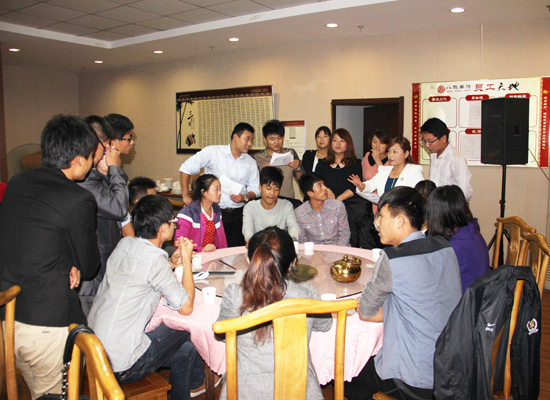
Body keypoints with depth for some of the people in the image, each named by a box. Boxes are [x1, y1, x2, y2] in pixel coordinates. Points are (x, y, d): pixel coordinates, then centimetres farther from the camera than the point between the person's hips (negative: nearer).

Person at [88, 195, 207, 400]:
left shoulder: (124, 244, 2)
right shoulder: (155, 259, -22)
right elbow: (186, 307, -13)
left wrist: (171, 263, 8)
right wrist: (187, 260, -5)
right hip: (120, 366, -7)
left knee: (185, 350, 16)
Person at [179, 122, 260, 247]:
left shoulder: (251, 162, 10)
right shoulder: (212, 152, -1)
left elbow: (255, 190, 14)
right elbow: (186, 168, 0)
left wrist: (244, 197, -8)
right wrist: (186, 196, -2)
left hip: (237, 213, 3)